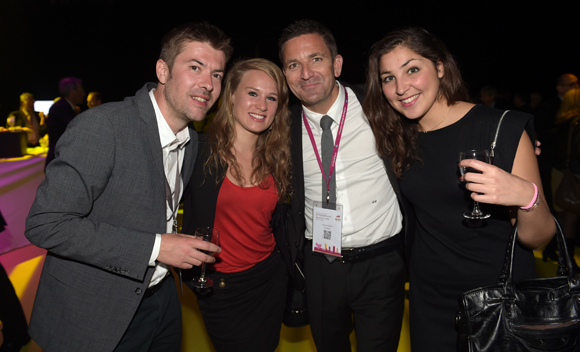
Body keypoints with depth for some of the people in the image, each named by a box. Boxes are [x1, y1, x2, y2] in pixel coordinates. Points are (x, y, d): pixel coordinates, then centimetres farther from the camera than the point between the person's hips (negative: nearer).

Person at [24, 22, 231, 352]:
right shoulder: (101, 126, -23)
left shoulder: (193, 142, 1)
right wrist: (154, 247, -27)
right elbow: (46, 224, -25)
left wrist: (187, 250, 1)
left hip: (161, 297, 7)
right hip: (95, 316, -6)